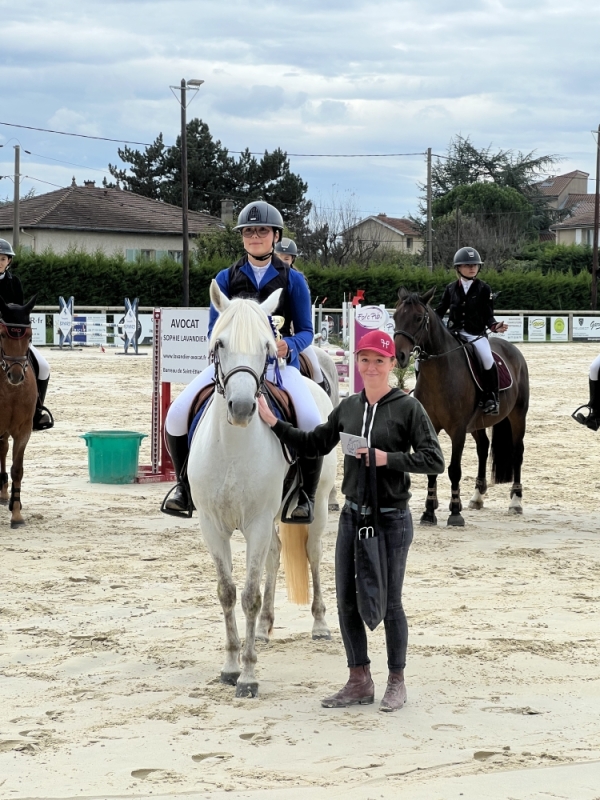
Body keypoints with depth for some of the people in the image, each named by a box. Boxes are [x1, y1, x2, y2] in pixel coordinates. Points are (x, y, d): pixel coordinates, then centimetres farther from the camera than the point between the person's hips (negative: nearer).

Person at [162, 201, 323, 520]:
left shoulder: (292, 279, 4)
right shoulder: (227, 278, 8)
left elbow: (305, 331, 4)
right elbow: (213, 330, 8)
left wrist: (288, 345, -18)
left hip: (278, 362, -2)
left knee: (311, 423, -29)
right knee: (177, 416, -18)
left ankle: (305, 494, -5)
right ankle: (185, 483, 8)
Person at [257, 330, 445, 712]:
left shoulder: (408, 407, -9)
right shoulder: (348, 407, 7)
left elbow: (434, 460, -13)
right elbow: (315, 444, 17)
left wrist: (387, 458, -21)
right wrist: (273, 422, 10)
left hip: (392, 519, -6)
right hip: (353, 515, 6)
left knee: (389, 603, 3)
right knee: (347, 601, 9)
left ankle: (397, 683, 19)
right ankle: (360, 683, 22)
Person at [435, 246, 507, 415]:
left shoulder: (484, 289, 1)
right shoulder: (451, 288, 7)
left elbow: (488, 315, -1)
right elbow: (440, 310, 13)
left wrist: (495, 326, -22)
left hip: (476, 334, -3)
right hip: (454, 333, 3)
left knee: (488, 361, -28)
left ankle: (491, 399, -14)